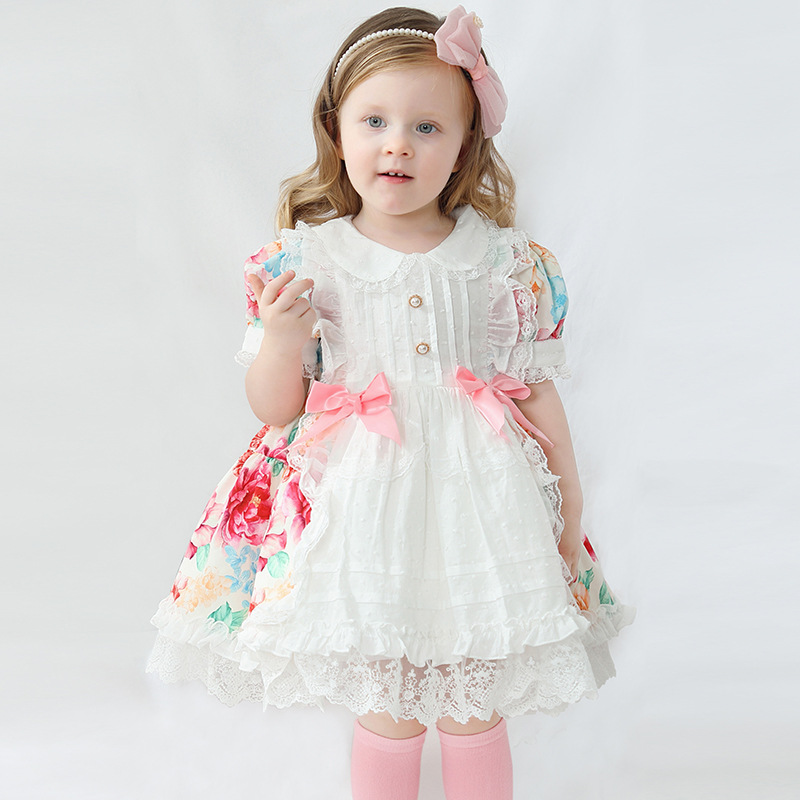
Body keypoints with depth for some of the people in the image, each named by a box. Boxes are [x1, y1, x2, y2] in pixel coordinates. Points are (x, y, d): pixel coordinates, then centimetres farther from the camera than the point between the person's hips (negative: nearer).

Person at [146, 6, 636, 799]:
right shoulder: (304, 258, -4)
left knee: (474, 713, 13)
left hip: (478, 502, 1)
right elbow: (274, 408, 1)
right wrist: (282, 338, -19)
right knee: (384, 715, 12)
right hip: (360, 509, -1)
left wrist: (569, 508, 7)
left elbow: (537, 390, 6)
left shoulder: (508, 262, -1)